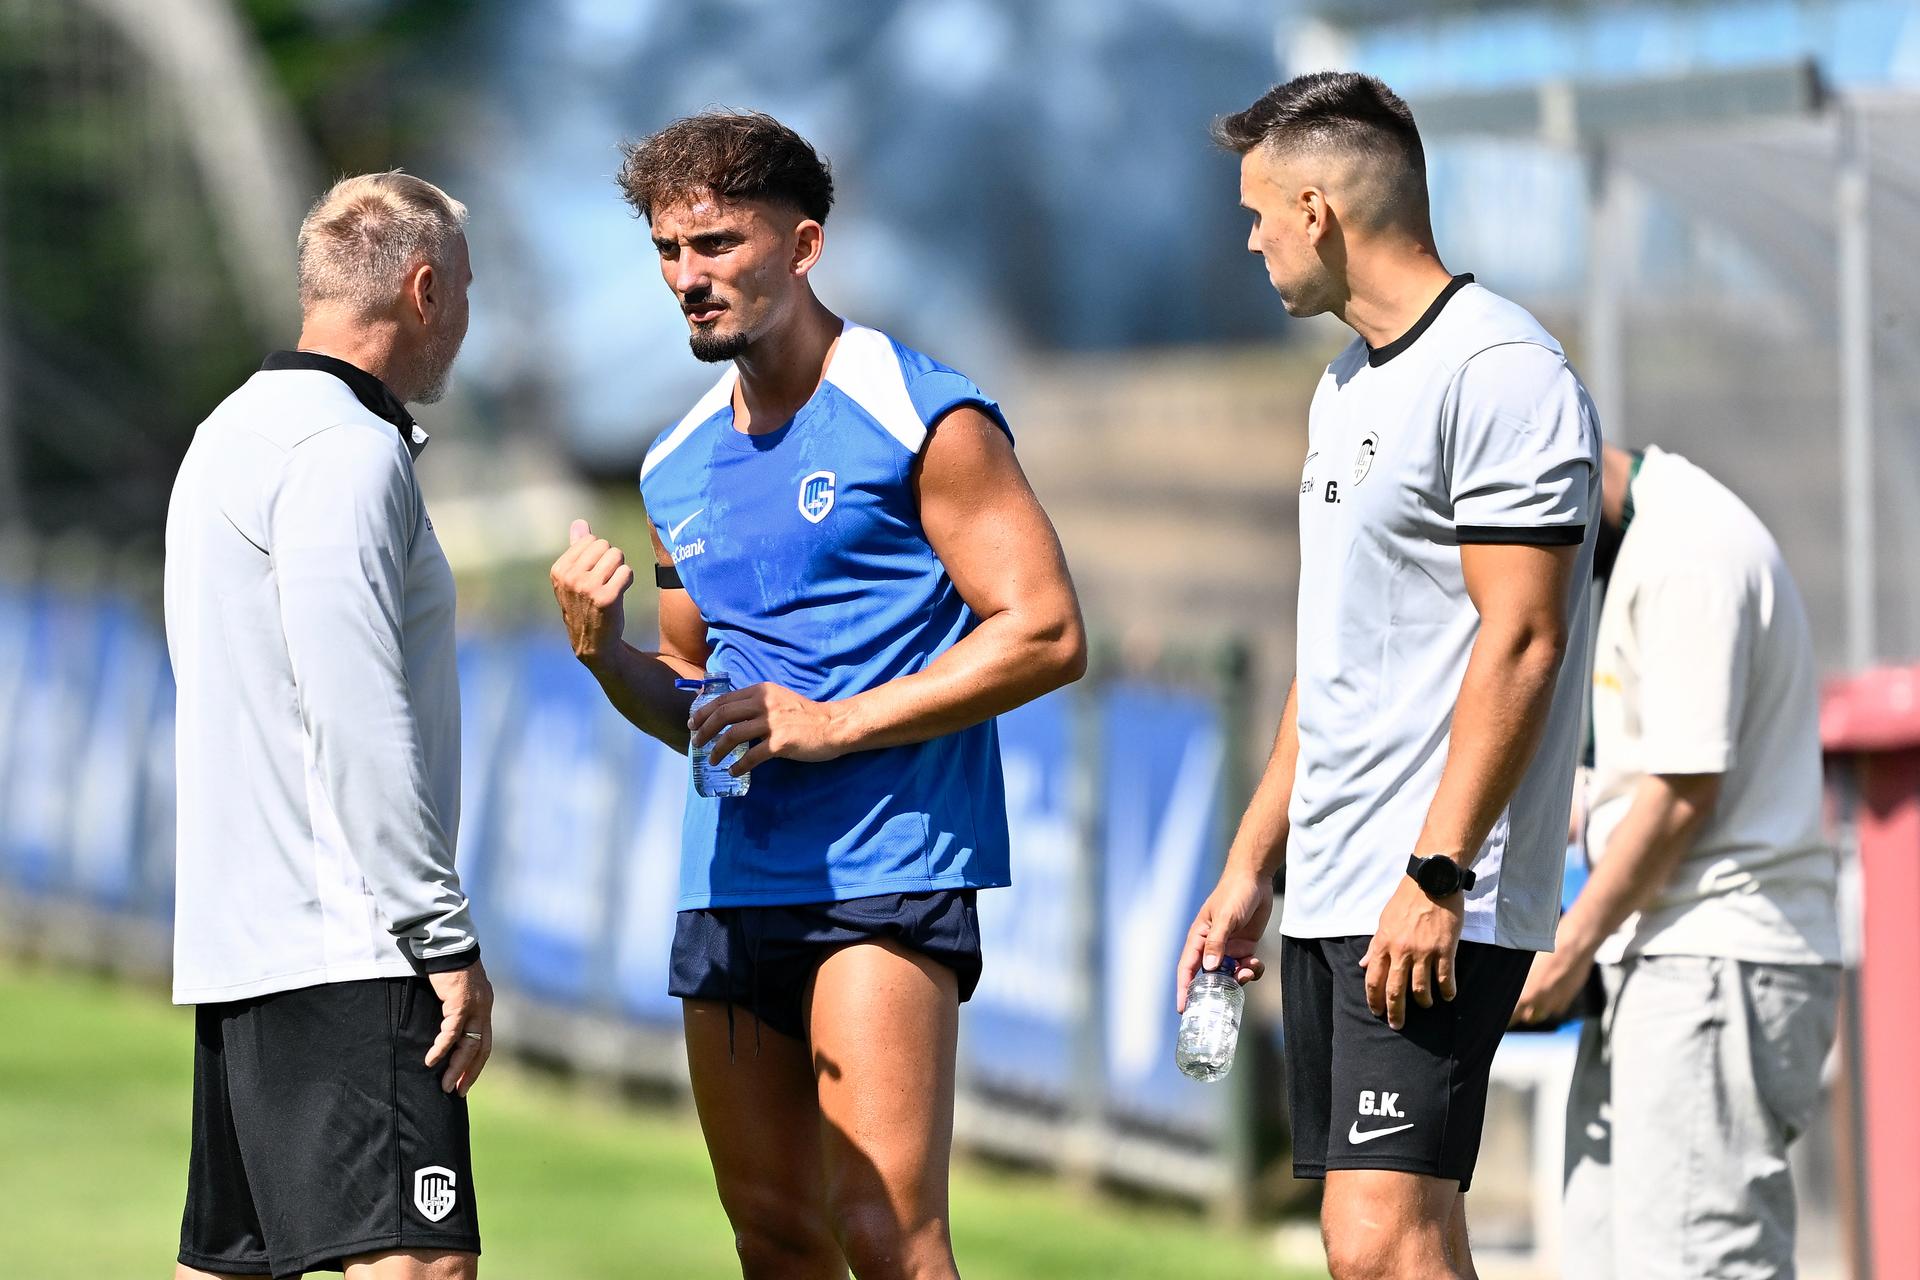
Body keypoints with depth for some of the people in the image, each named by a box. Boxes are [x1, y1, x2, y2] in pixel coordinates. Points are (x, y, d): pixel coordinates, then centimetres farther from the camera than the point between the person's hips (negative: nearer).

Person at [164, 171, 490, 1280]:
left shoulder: (235, 435, 21)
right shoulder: (345, 452, -11)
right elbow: (360, 724, -18)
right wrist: (446, 939, -17)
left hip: (238, 935, 11)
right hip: (343, 945, -10)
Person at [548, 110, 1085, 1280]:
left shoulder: (921, 418, -5)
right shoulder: (679, 467, 17)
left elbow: (1047, 634, -10)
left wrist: (835, 723, -15)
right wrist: (605, 654, 2)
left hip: (886, 871, -7)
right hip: (733, 876, 7)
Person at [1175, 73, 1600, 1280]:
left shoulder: (1499, 370, -11)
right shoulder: (1349, 387, 19)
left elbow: (1521, 641, -18)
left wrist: (1436, 874, -22)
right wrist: (1251, 866, 23)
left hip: (1436, 908, -10)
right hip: (1331, 902, 10)